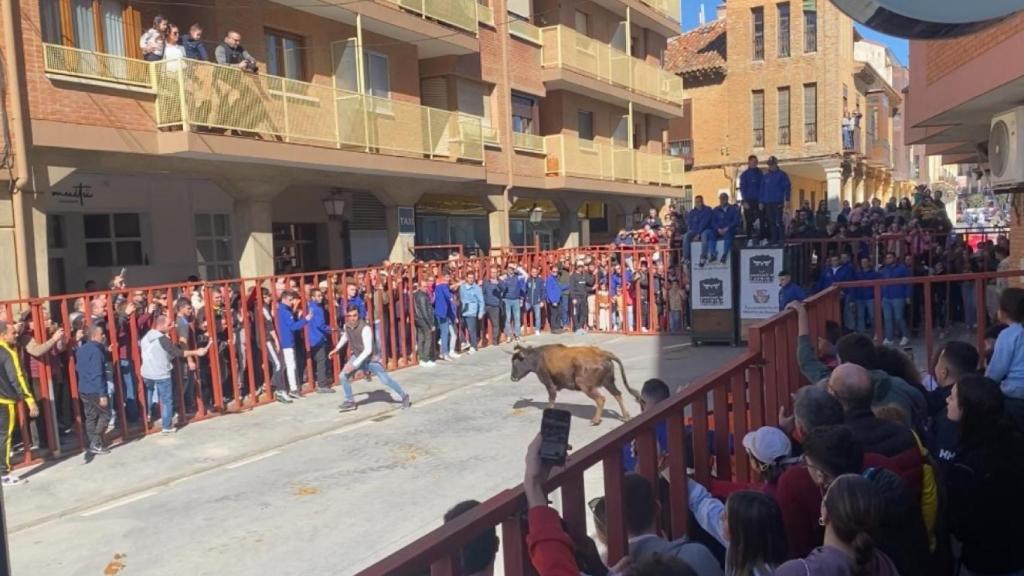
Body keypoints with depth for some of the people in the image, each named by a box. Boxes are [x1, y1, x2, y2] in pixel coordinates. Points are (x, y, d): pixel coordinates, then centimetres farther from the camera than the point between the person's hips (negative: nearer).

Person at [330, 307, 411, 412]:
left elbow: (368, 350, -33)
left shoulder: (365, 328, -31)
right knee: (343, 376, -8)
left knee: (386, 380, -5)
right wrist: (337, 348, 19)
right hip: (357, 356, 6)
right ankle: (350, 401, 9)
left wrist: (354, 364, -34)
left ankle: (405, 397, 14)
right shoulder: (347, 326, -9)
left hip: (370, 358, -6)